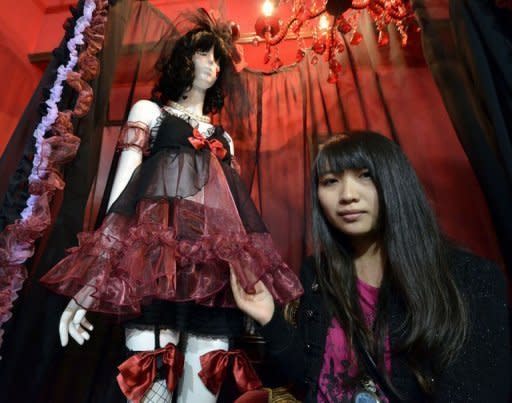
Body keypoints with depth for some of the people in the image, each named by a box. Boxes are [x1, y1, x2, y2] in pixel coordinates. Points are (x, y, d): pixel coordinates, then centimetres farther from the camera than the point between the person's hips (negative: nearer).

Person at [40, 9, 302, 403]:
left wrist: (261, 285, 12)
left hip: (218, 261, 4)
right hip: (158, 253, -3)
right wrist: (92, 278, -6)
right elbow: (121, 189, 6)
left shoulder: (224, 138, 27)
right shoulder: (149, 111, 18)